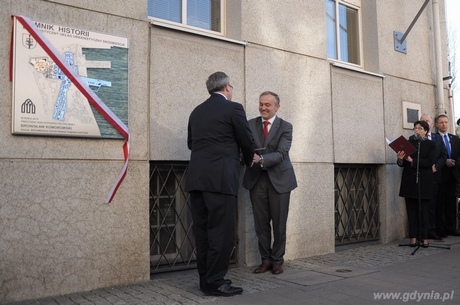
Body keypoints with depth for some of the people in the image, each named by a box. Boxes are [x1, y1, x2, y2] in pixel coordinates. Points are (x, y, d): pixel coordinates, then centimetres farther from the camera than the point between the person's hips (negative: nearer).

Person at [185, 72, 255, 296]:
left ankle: (205, 279, 18)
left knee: (203, 231, 10)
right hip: (220, 178, -7)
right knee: (221, 231, -1)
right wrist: (248, 160, 23)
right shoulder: (233, 108, -2)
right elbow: (247, 141, 3)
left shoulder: (196, 111, 17)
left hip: (196, 177, 7)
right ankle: (214, 282, 3)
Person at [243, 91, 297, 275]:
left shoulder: (285, 127, -2)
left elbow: (281, 154, -15)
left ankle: (277, 260, 21)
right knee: (261, 223, 6)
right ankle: (265, 260, 20)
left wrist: (261, 159, -32)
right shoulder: (250, 125, 4)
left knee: (279, 223, 6)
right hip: (256, 179, 2)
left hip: (279, 179, -1)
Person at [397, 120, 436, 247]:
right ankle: (413, 237, 7)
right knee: (411, 210, 2)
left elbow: (430, 162, -8)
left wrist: (412, 160, -15)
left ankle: (424, 237, 6)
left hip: (424, 182, -1)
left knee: (423, 210, 0)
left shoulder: (431, 144, 6)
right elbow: (402, 164, 7)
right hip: (409, 182, 1)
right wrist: (400, 159, -15)